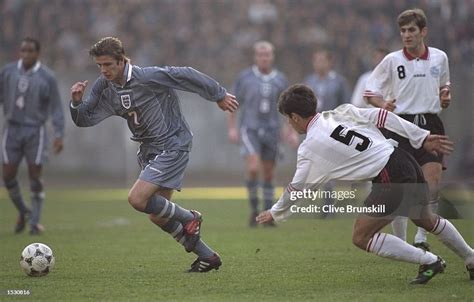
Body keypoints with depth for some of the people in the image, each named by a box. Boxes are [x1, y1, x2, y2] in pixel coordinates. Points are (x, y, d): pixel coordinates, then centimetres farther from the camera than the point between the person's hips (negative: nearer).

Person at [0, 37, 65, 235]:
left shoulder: (46, 77, -7)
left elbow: (56, 107, -5)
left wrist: (59, 135, -13)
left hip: (35, 131, -2)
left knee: (35, 177, -3)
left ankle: (35, 222, 8)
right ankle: (23, 212, 22)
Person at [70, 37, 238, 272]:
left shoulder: (148, 77, -21)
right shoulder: (104, 88, 0)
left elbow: (186, 75, -14)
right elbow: (84, 119, 4)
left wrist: (219, 95, -5)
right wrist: (76, 102, -18)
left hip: (172, 146, -8)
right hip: (149, 151, 8)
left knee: (137, 199, -21)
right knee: (158, 216, 9)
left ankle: (189, 218, 3)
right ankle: (208, 257, 21)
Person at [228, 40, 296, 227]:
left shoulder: (280, 80, 4)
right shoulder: (245, 77, -2)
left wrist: (291, 131, 2)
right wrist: (231, 128, -3)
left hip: (271, 131, 3)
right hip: (250, 129, -3)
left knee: (269, 174, 7)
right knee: (253, 168, -21)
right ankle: (254, 208, -5)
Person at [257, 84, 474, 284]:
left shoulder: (309, 149, -4)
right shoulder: (341, 113, 11)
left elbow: (297, 189, 5)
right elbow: (380, 117, 5)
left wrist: (275, 213, 22)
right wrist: (421, 137, 8)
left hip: (390, 179, -8)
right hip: (403, 159, 8)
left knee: (361, 237, 1)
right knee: (425, 219, 31)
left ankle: (429, 261, 3)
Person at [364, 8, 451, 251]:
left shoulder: (439, 57, 7)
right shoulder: (392, 61, -1)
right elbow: (370, 92, 3)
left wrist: (445, 96, 1)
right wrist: (383, 104, -17)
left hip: (430, 124, 2)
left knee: (433, 181, -12)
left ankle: (421, 238, 0)